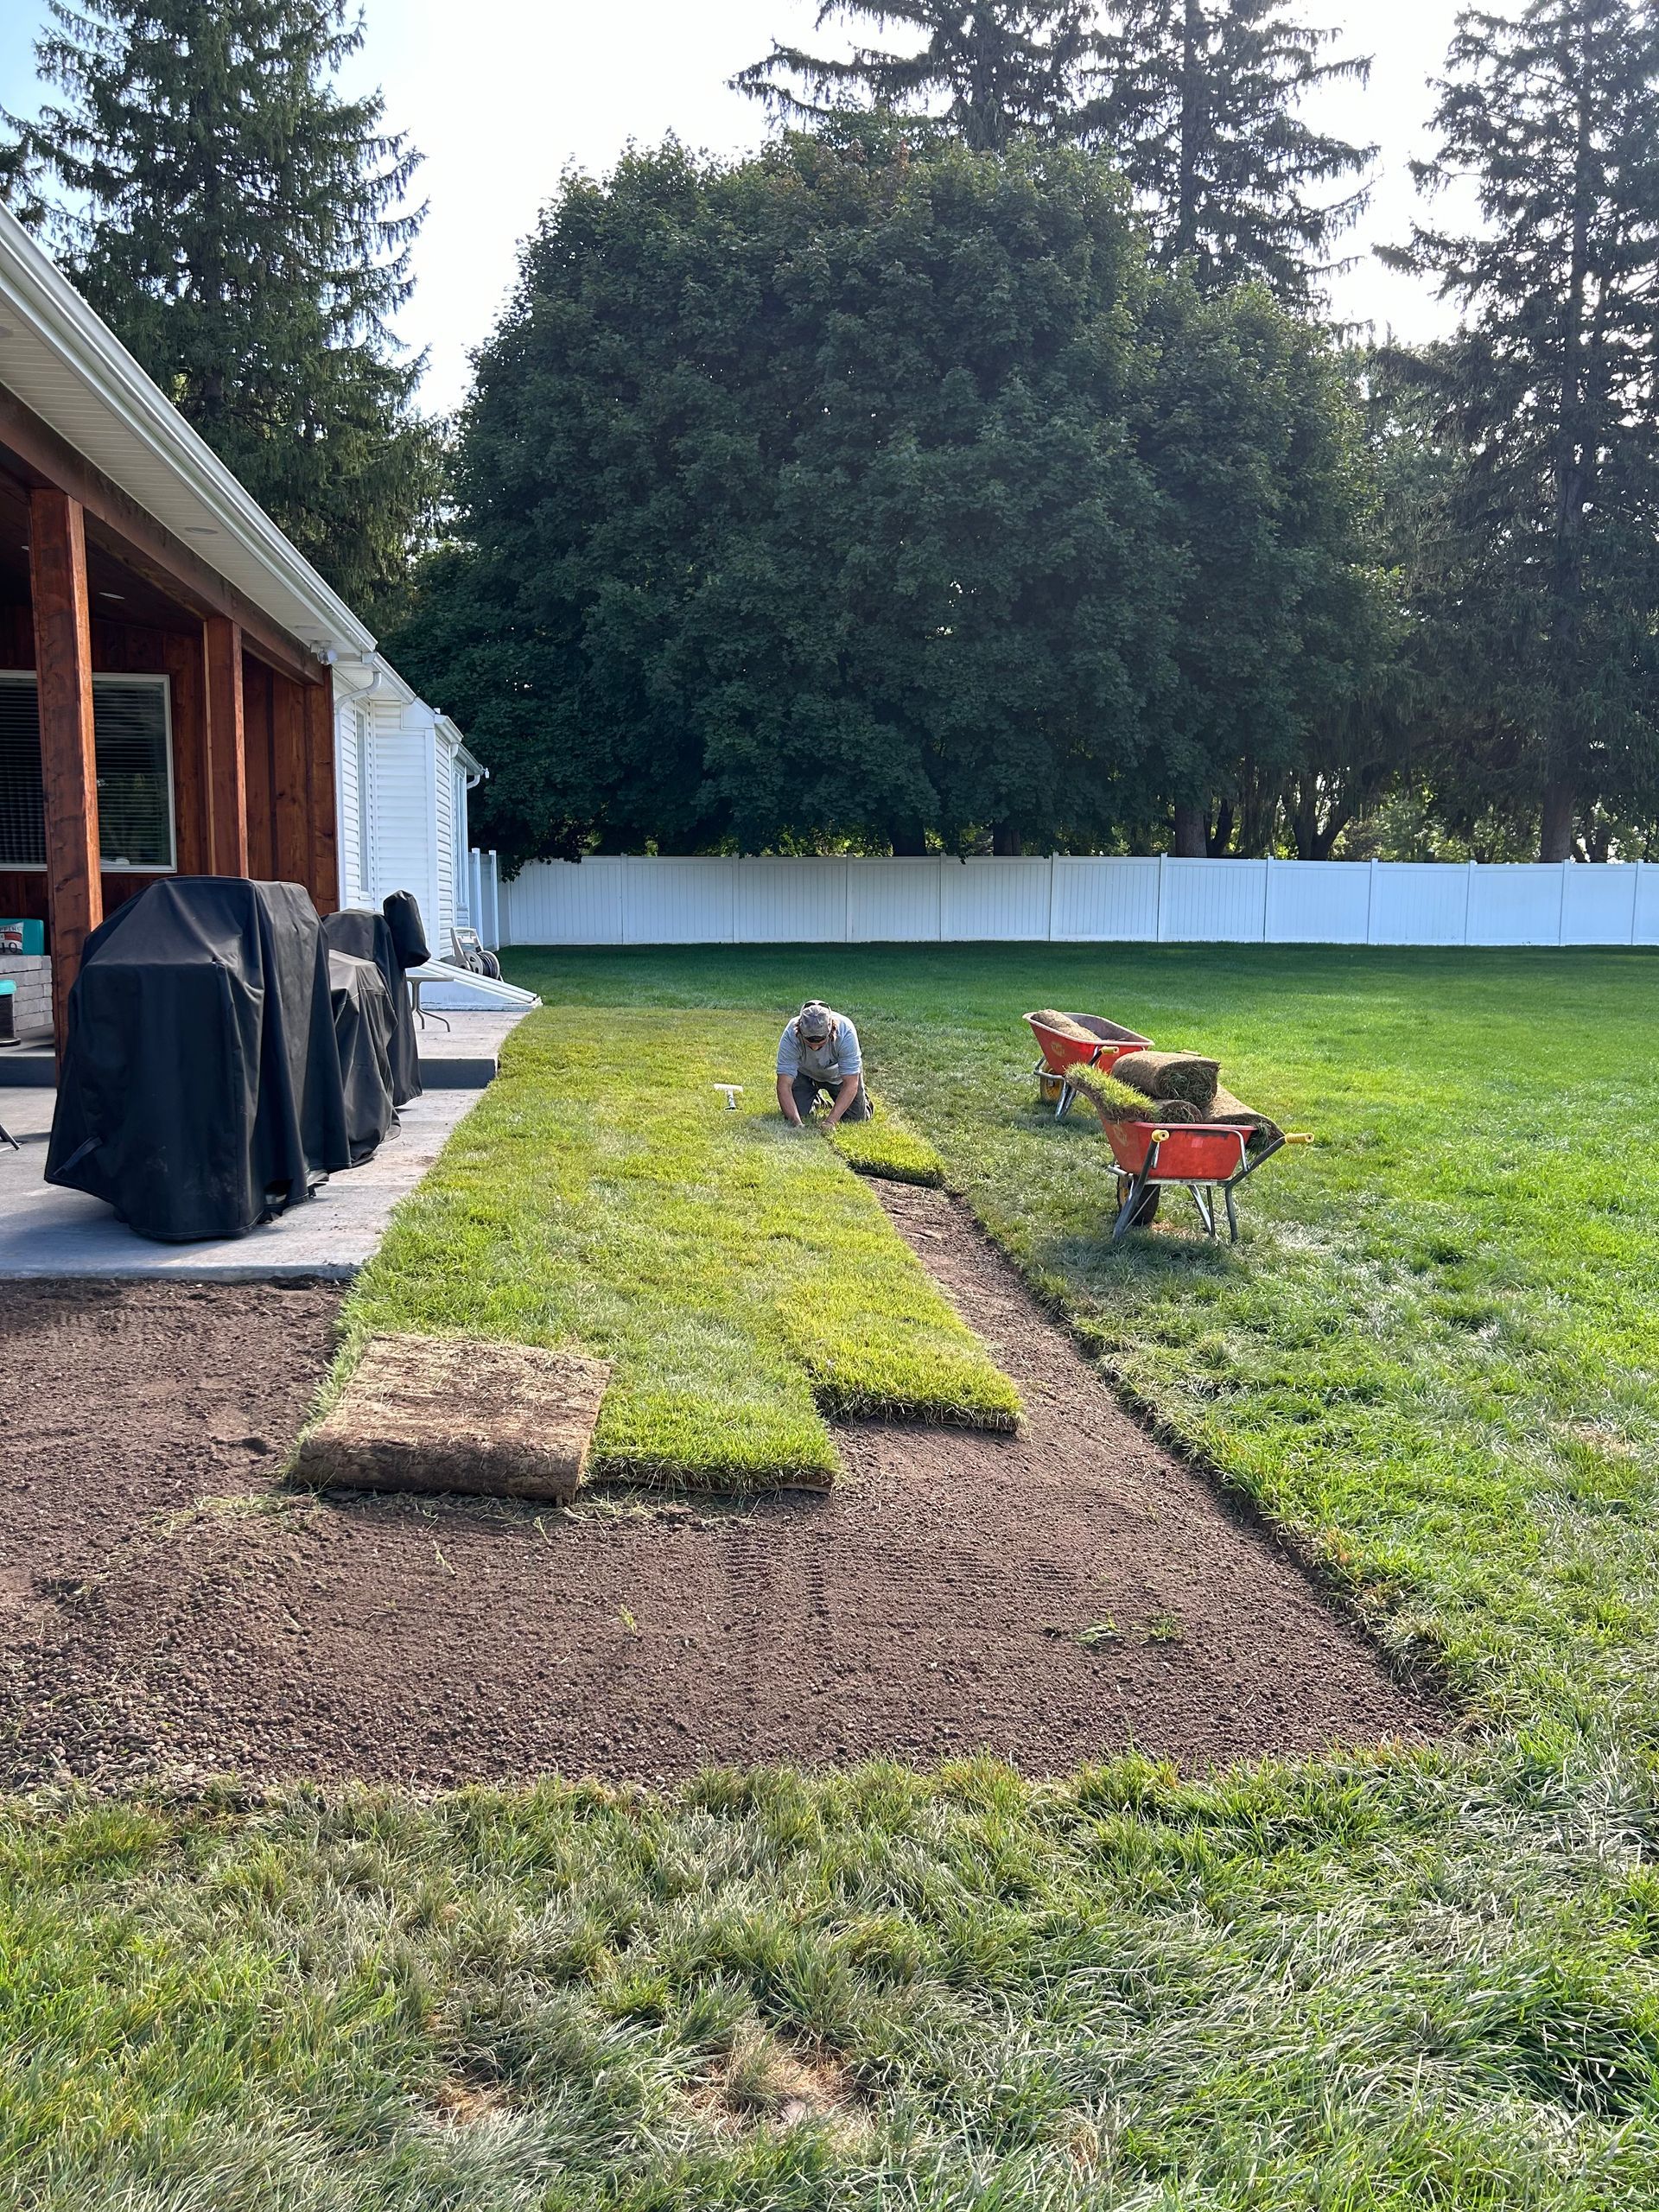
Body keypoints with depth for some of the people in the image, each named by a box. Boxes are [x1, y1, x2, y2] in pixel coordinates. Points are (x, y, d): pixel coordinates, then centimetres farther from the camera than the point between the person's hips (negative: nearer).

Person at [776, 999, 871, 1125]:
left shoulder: (846, 1033, -39)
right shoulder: (790, 1036, -37)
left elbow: (851, 1085, -36)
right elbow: (784, 1085, -35)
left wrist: (830, 1121, -43)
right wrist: (797, 1124, -46)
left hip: (839, 1074, -1)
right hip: (805, 1073, 1)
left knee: (857, 1118, -8)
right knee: (791, 1115, -12)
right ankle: (815, 1099, 23)